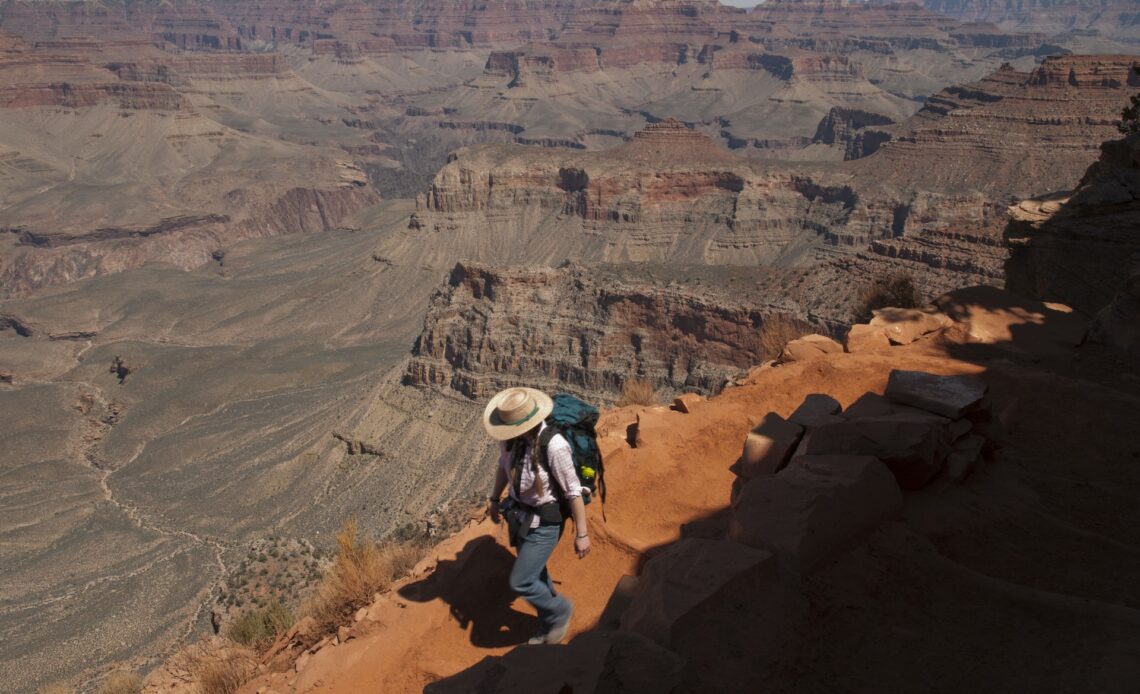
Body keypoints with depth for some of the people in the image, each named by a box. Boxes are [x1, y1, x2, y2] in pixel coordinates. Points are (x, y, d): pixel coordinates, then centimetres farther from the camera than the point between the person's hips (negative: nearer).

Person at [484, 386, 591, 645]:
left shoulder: (554, 446, -32)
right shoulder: (510, 436, -12)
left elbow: (573, 491, -22)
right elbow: (503, 466, 9)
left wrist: (582, 534, -14)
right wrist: (495, 500, 20)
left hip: (545, 522, -7)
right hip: (520, 514, 7)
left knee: (520, 582, -4)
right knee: (535, 575, 22)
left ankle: (560, 609, 25)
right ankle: (549, 626, 47)